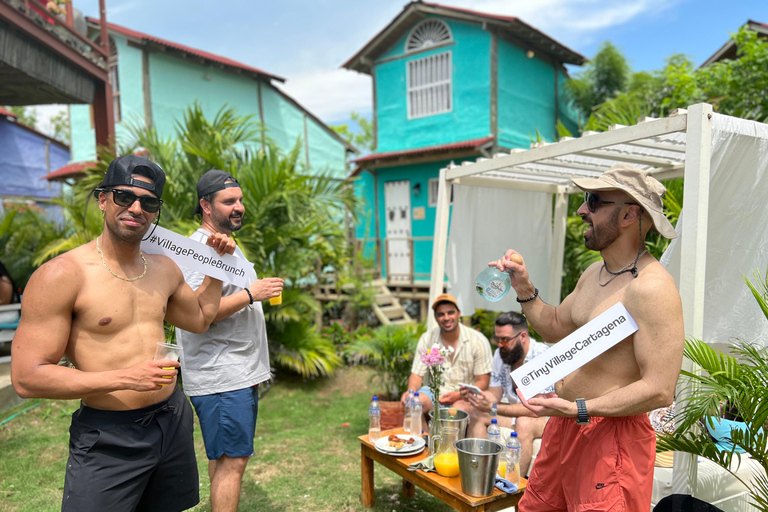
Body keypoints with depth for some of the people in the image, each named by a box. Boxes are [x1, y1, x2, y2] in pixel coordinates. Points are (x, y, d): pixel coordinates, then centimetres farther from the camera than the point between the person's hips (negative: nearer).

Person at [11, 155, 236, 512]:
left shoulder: (164, 269, 4)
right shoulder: (61, 275, -15)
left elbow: (199, 317, 22)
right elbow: (26, 378, -15)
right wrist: (125, 378, -23)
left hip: (173, 419, 6)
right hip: (107, 438, -6)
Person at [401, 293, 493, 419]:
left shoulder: (478, 341, -8)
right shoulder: (427, 339, 0)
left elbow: (483, 381, -7)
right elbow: (416, 374, 2)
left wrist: (458, 395, -24)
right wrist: (411, 391, -23)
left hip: (465, 395, -2)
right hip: (435, 392, 2)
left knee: (460, 408, -37)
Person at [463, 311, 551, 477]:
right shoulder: (500, 355, -3)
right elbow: (494, 394, 1)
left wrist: (493, 408, -35)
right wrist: (474, 395, -22)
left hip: (548, 415, -7)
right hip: (517, 412, 7)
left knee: (524, 423, -37)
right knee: (476, 413, -8)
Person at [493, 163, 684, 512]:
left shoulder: (651, 288, -22)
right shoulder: (593, 274, 7)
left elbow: (659, 391, -25)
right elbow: (557, 328, 20)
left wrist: (578, 409, -29)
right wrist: (524, 290, 6)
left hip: (610, 434, -9)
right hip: (562, 426, 9)